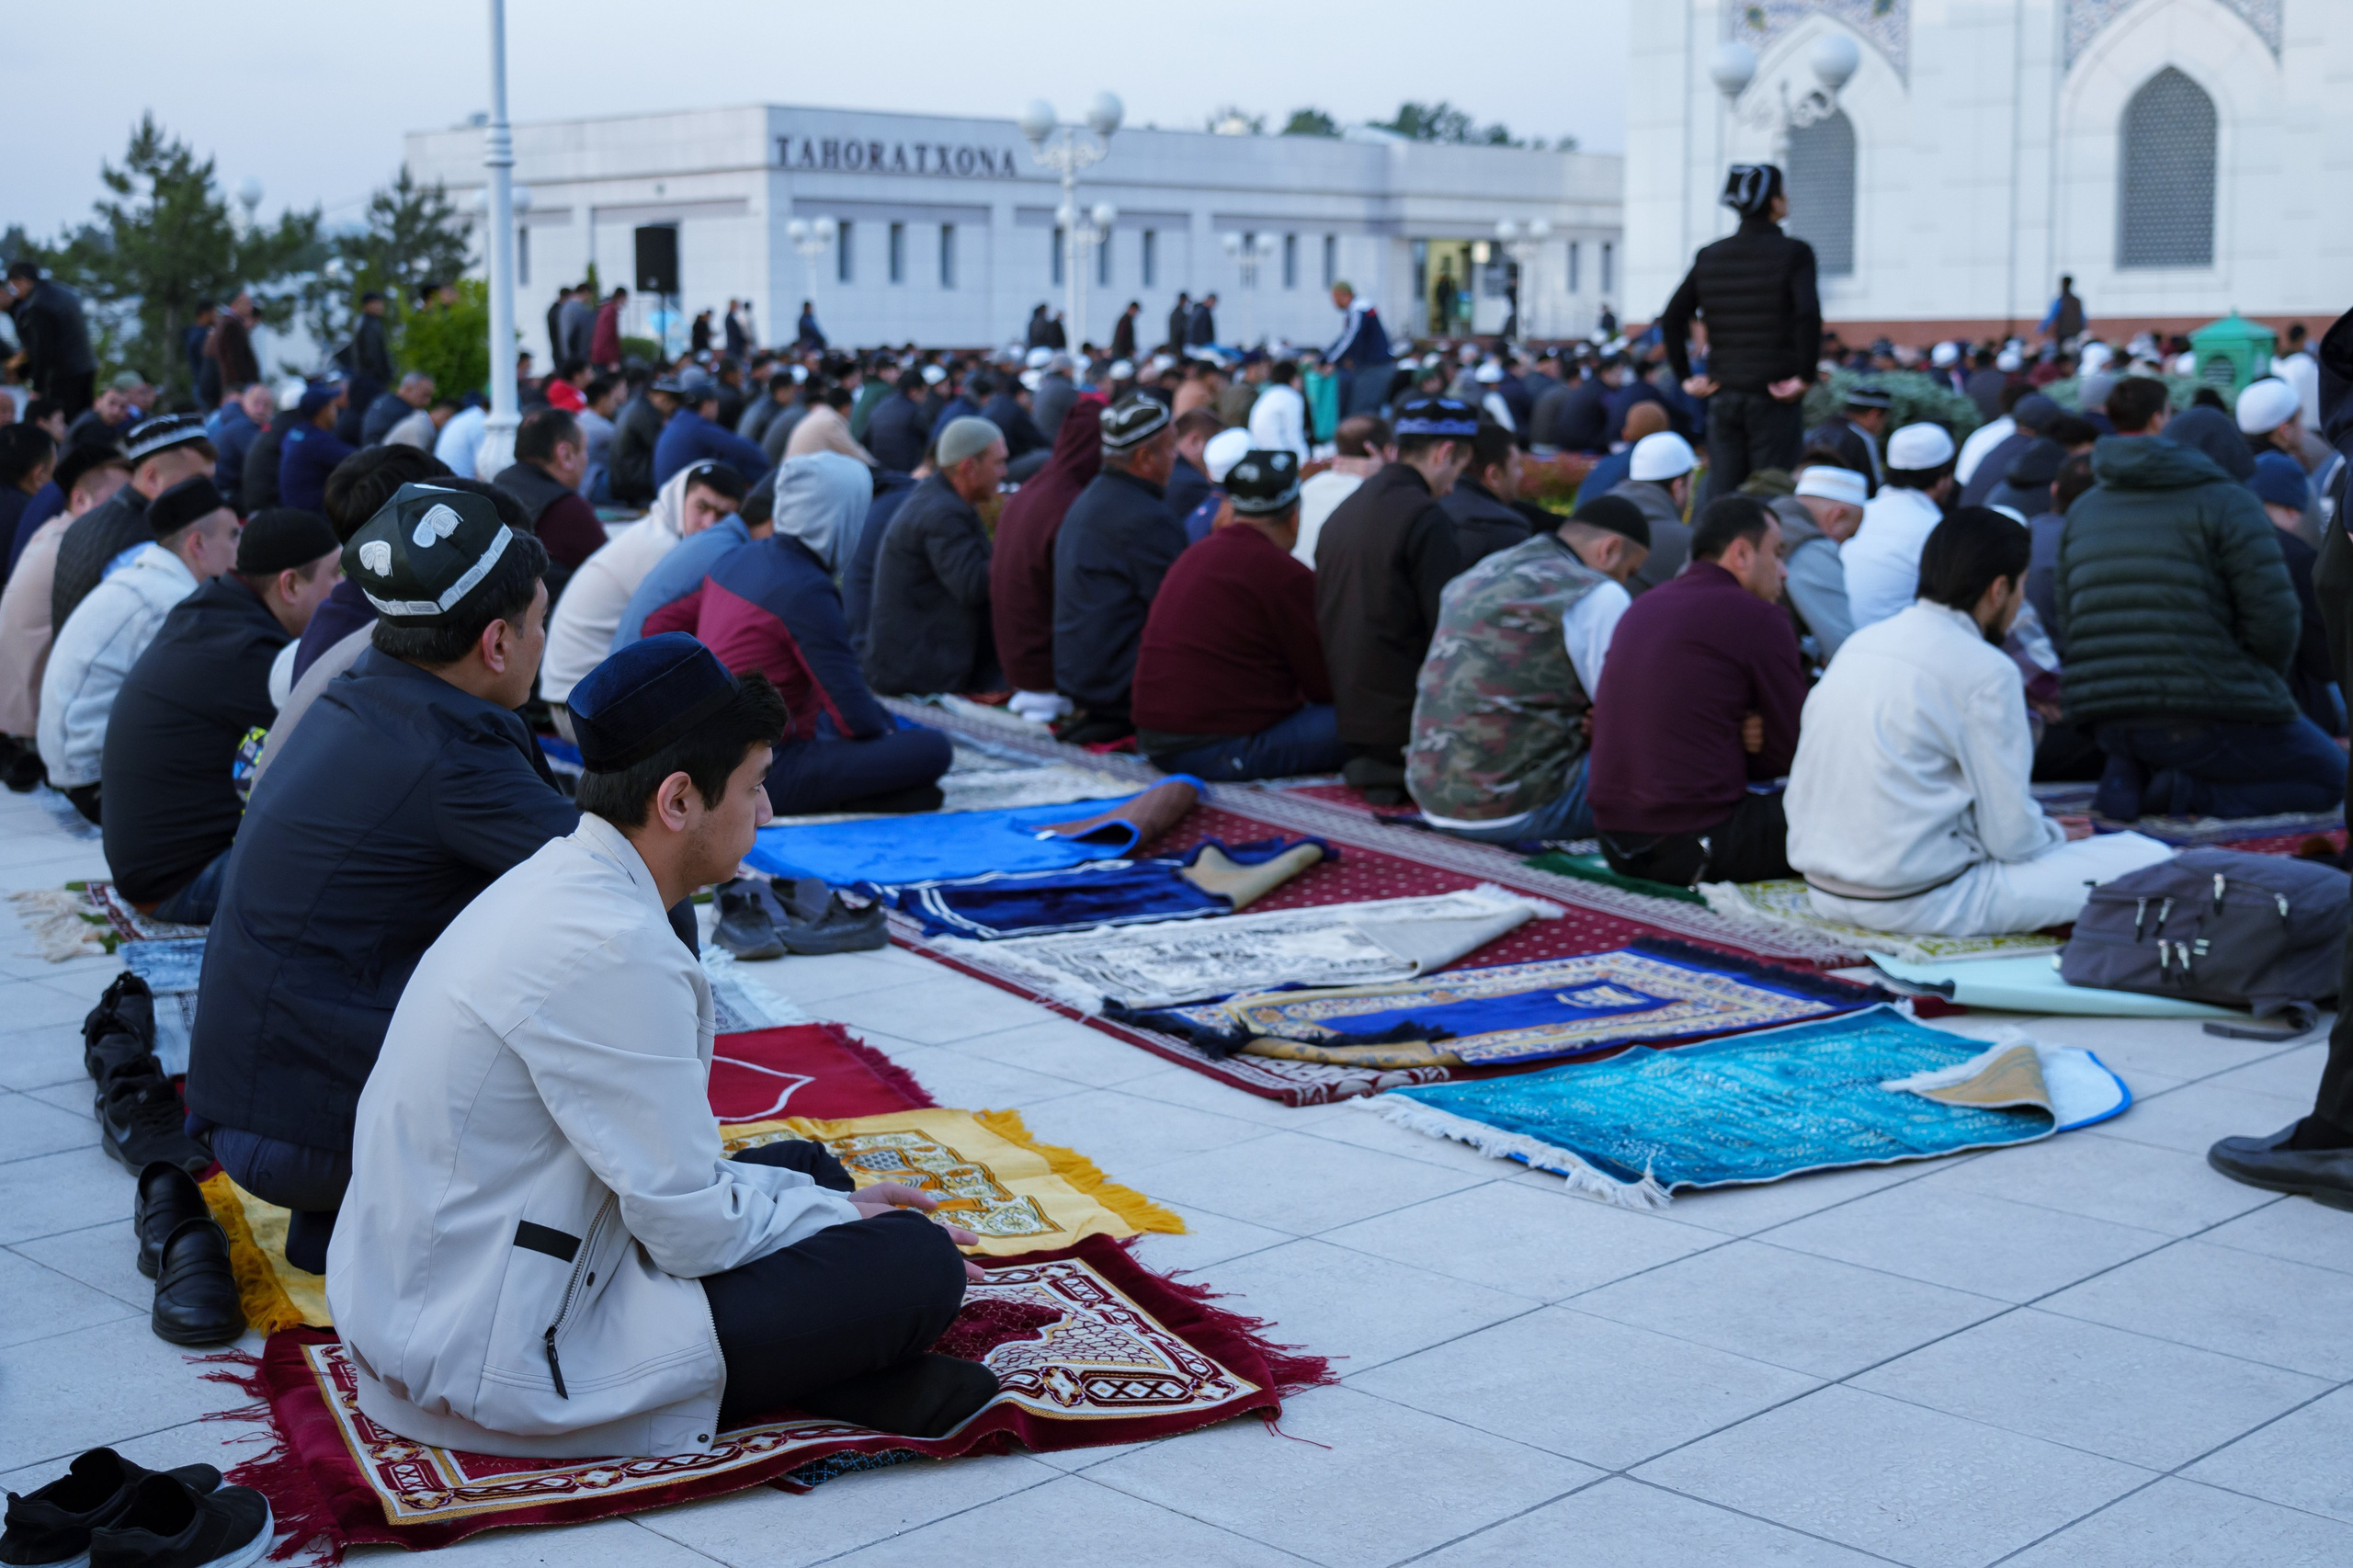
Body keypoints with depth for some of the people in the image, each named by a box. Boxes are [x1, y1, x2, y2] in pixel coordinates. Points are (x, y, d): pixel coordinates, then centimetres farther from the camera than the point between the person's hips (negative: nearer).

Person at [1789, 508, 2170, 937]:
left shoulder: (1860, 643, 9)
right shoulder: (1986, 670, -13)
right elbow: (2010, 837, -13)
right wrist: (2057, 835, 13)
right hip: (1920, 903, -8)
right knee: (2147, 858, -5)